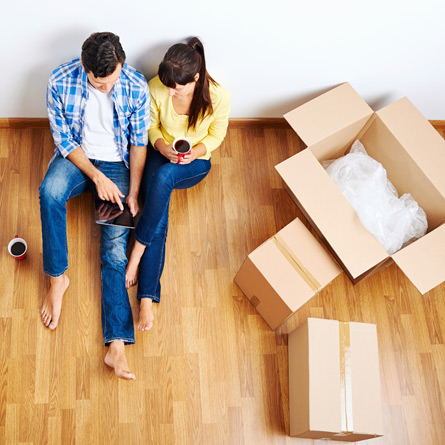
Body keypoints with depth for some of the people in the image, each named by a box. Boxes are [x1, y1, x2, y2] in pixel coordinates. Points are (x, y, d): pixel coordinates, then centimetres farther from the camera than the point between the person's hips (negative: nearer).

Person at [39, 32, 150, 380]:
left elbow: (139, 142, -6)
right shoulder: (61, 81, -17)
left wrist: (133, 193, -10)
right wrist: (96, 176, -20)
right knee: (50, 191, -36)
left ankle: (116, 344, -22)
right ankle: (57, 278, -17)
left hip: (117, 162, 0)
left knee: (115, 244, -14)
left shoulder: (136, 87, -16)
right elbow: (63, 138, -10)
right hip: (75, 156, 1)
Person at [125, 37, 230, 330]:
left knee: (163, 177, -38)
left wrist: (195, 152, -23)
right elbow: (152, 125, 1)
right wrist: (163, 146, -20)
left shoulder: (218, 97, -21)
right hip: (160, 155, 1)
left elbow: (217, 135, -4)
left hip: (196, 163, -1)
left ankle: (137, 251, -27)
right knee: (159, 220, -27)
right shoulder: (156, 88, -16)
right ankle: (147, 298, -29)